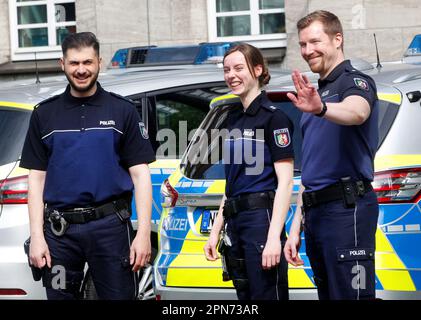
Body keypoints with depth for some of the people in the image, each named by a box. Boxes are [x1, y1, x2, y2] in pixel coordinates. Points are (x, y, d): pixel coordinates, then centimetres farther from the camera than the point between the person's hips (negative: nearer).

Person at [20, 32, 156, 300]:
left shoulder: (122, 110, 5)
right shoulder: (44, 114, 9)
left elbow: (140, 174, 2)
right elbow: (37, 178, 8)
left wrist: (144, 234, -6)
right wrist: (37, 236, -1)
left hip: (110, 226, -1)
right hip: (59, 230, 2)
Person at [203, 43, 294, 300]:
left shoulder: (274, 117, -7)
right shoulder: (234, 118, 17)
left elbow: (285, 182, -12)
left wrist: (274, 237, -20)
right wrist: (216, 230, 17)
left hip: (262, 219, -8)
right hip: (235, 221, 8)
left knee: (266, 295, -9)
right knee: (245, 296, 10)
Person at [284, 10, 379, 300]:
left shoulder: (355, 82, -3)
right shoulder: (316, 95, 24)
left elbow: (356, 112, -30)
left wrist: (322, 109, -51)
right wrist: (296, 227, 20)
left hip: (346, 210, -9)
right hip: (315, 212, 9)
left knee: (350, 294, -11)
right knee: (327, 294, 11)